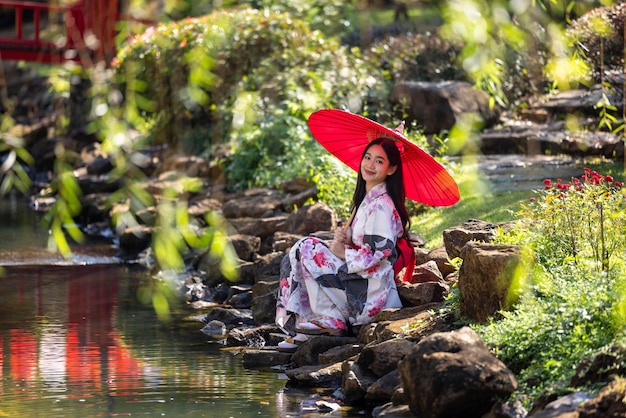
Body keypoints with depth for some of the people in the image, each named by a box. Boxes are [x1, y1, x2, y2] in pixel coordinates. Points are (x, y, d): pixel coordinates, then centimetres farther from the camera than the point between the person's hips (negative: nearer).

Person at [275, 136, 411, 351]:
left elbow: (376, 255, -22)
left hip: (367, 292, -10)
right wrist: (344, 239, -1)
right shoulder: (367, 198, 14)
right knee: (294, 257, 8)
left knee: (308, 248, -13)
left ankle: (330, 323, -10)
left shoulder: (381, 205, -16)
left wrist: (342, 252, -10)